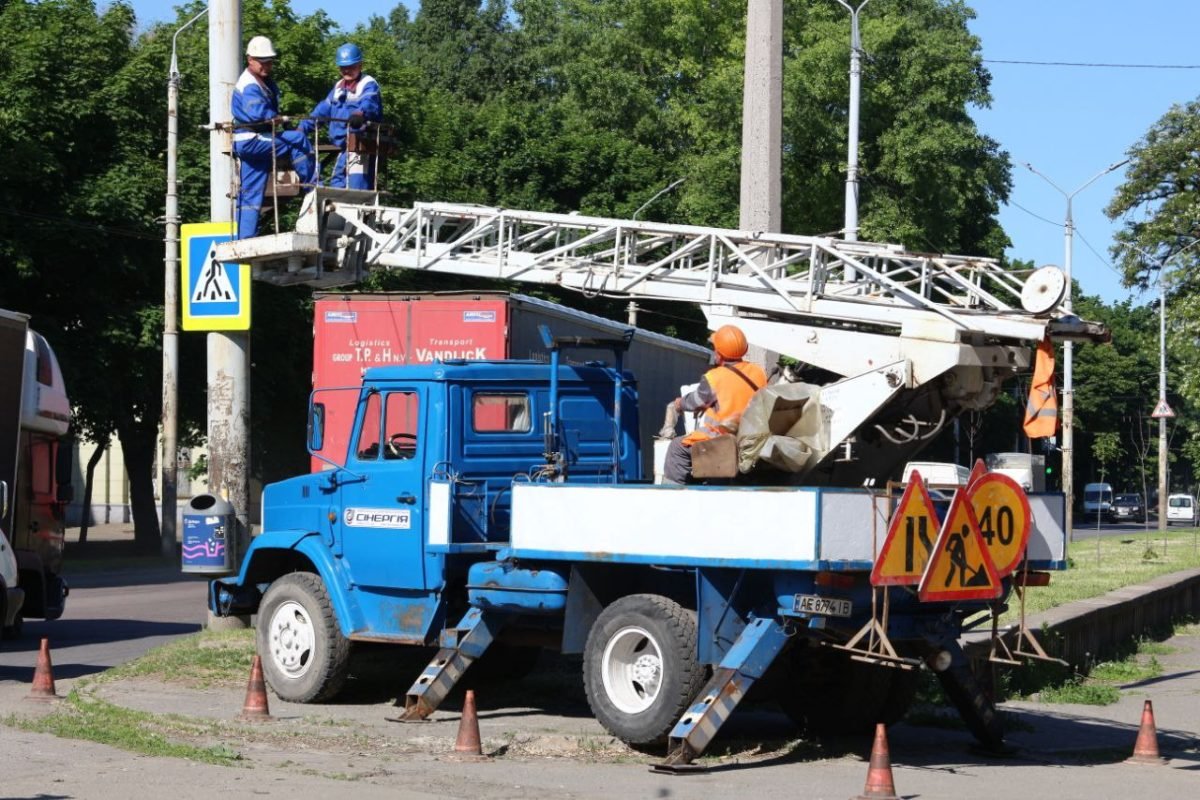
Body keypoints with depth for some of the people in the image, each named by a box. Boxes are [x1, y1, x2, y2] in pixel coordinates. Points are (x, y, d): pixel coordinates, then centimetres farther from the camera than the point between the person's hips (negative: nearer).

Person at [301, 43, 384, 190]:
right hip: (343, 149, 9)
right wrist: (303, 128, 13)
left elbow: (369, 102, -28)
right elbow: (323, 109, 24)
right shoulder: (338, 87, 20)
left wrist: (360, 113, -52)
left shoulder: (368, 85, -6)